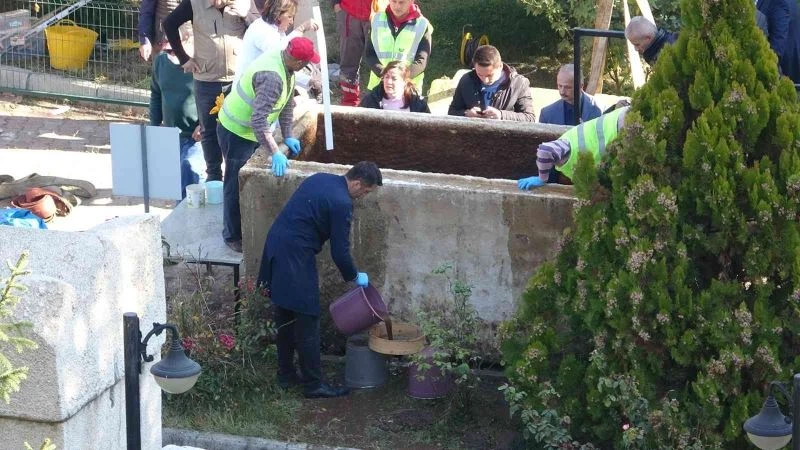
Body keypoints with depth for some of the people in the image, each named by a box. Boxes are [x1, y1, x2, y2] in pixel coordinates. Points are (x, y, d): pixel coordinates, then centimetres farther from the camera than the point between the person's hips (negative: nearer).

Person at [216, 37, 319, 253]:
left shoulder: (284, 62, -6)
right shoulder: (272, 77, -37)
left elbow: (287, 103, 7)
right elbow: (259, 120, -41)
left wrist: (287, 136, 6)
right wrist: (275, 152, -42)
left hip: (250, 130, 9)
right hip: (236, 132, -9)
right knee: (237, 184, 3)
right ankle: (233, 236, 17)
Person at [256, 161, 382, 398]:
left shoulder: (320, 179, 10)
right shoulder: (341, 203, -16)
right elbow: (340, 252, -12)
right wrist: (355, 276, 5)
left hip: (275, 246, 10)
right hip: (296, 258, -10)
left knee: (285, 318, 18)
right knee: (307, 323, -2)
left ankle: (285, 375, 26)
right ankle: (313, 384, 4)